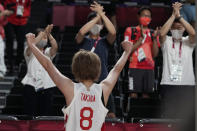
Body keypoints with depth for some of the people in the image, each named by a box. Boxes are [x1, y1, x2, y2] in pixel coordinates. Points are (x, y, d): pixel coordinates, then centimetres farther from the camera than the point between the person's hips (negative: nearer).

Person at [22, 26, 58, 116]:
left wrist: (49, 34, -19)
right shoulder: (29, 52, 7)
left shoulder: (48, 52, 16)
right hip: (31, 86, -3)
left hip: (46, 87, 3)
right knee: (30, 113, -8)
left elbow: (55, 47, -6)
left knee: (46, 114, -1)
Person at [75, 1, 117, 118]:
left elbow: (113, 32, -9)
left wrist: (101, 14, -11)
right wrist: (97, 17, -9)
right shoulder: (83, 40, 10)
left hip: (103, 81, 1)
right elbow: (81, 32, -14)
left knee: (110, 115, -5)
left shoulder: (105, 41, 12)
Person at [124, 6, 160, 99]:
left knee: (146, 94, 2)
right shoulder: (131, 31, 4)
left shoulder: (153, 33, 14)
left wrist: (154, 38, -5)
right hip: (135, 68, -3)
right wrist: (141, 38, -12)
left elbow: (155, 54, 7)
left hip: (149, 68, 4)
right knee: (133, 94, -8)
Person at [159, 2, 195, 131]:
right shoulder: (166, 41, 8)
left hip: (187, 85, 1)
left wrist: (179, 16, -15)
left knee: (188, 117, -2)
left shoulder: (188, 42, 9)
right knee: (169, 116, -2)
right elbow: (162, 33, -14)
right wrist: (173, 15, -14)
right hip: (168, 84, 0)